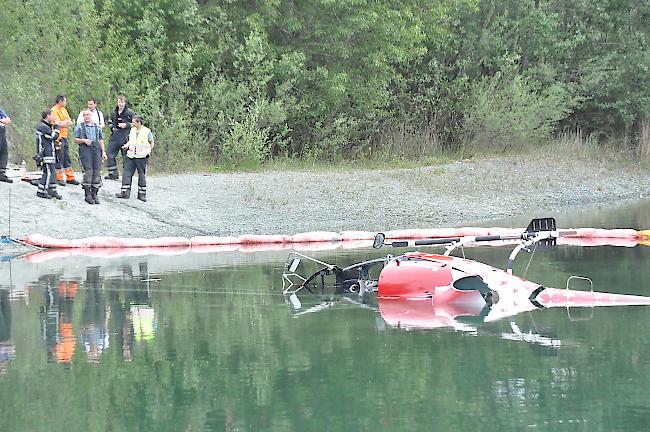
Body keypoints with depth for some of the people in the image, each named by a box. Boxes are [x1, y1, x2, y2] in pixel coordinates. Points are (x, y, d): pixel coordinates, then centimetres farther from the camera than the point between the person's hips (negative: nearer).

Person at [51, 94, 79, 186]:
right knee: (59, 158, -4)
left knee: (67, 158, 11)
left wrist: (63, 123, -10)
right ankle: (59, 178, 2)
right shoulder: (54, 111, -12)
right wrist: (66, 122, -3)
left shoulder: (64, 110, 15)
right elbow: (59, 124, -19)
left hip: (64, 137, 8)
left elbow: (70, 122, 8)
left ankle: (70, 178, 16)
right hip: (58, 138, -8)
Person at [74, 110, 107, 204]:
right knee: (88, 171, -14)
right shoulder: (79, 127, 9)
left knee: (97, 172, -2)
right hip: (85, 150, -4)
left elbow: (101, 140, 19)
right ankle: (88, 194, -8)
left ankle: (94, 194, 6)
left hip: (96, 150, 4)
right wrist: (84, 140, -10)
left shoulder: (97, 127, 19)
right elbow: (75, 140, 8)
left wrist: (103, 152, 10)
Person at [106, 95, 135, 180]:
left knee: (126, 156, -1)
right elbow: (110, 122, 26)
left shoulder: (130, 113, -3)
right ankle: (113, 173, 10)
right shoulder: (114, 112, 12)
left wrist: (126, 125, -13)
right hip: (115, 137, 5)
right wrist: (112, 128, 7)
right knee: (110, 154, 1)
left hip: (125, 137, -5)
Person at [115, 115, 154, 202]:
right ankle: (125, 192, 0)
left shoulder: (147, 131, -3)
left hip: (141, 156, -5)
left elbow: (152, 143, 4)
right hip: (131, 155, 5)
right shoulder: (132, 130, 11)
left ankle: (142, 194, 10)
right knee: (127, 173, -2)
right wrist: (127, 145, 0)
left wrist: (148, 152, -5)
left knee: (142, 175, 3)